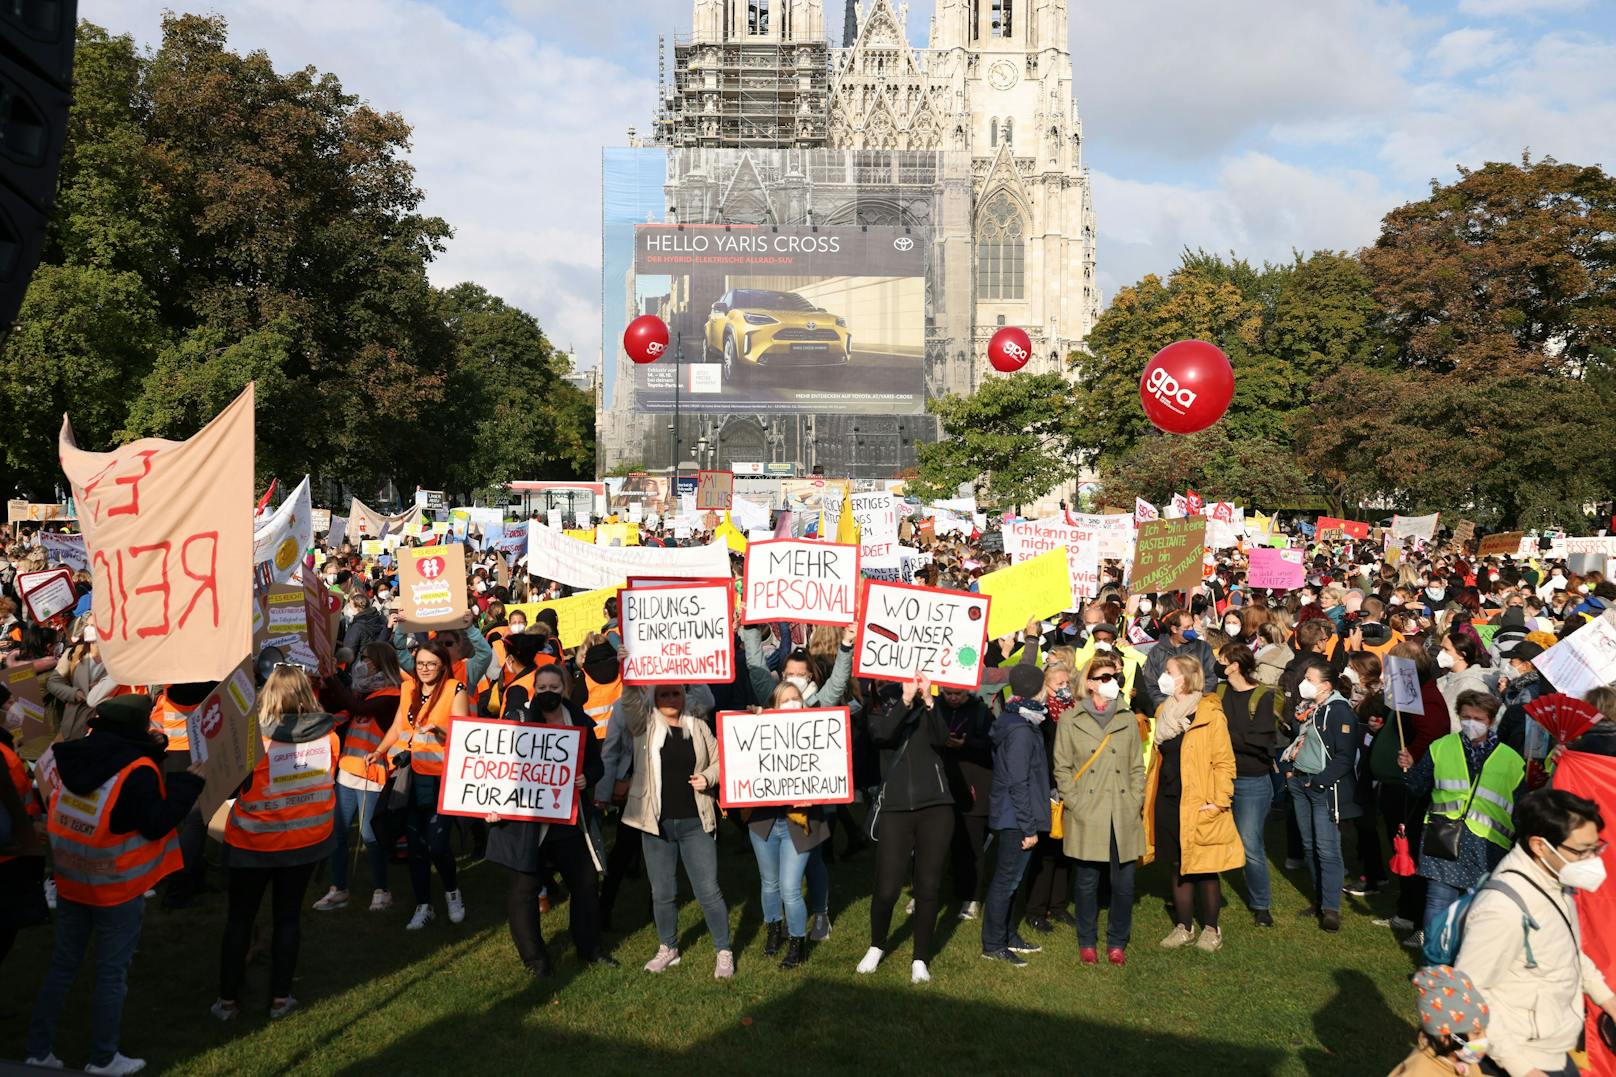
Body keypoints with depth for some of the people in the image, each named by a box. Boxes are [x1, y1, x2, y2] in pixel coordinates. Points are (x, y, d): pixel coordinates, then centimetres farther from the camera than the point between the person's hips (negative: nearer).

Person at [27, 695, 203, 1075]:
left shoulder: (76, 756, 2)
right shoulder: (138, 770, -20)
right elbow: (156, 824, -17)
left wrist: (152, 751, 4)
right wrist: (189, 782, -12)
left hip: (70, 882, 6)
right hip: (117, 888, -6)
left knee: (63, 964, 17)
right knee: (112, 972, 7)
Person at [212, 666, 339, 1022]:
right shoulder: (328, 736, -11)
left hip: (254, 842, -3)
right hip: (307, 840, 3)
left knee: (239, 918, 13)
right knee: (288, 916, 14)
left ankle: (228, 999, 23)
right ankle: (280, 998, 21)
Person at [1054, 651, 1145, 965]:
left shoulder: (1128, 720, 11)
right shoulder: (1071, 721, 3)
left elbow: (1137, 766, 12)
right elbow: (1062, 768, 3)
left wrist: (1136, 803, 1)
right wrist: (1075, 804, -6)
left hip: (1123, 817, 2)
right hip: (1087, 817, -2)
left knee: (1124, 883, 2)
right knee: (1087, 881, 4)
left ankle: (1117, 942, 20)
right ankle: (1087, 942, 21)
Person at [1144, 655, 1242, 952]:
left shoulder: (1210, 714, -11)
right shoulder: (1164, 712, 10)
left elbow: (1224, 761, -11)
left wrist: (1218, 801, -16)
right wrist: (1149, 798, 12)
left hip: (1198, 804, -6)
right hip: (1167, 802, 6)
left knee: (1204, 869, 3)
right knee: (1178, 866, 13)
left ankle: (1210, 929, 18)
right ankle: (1183, 927, 23)